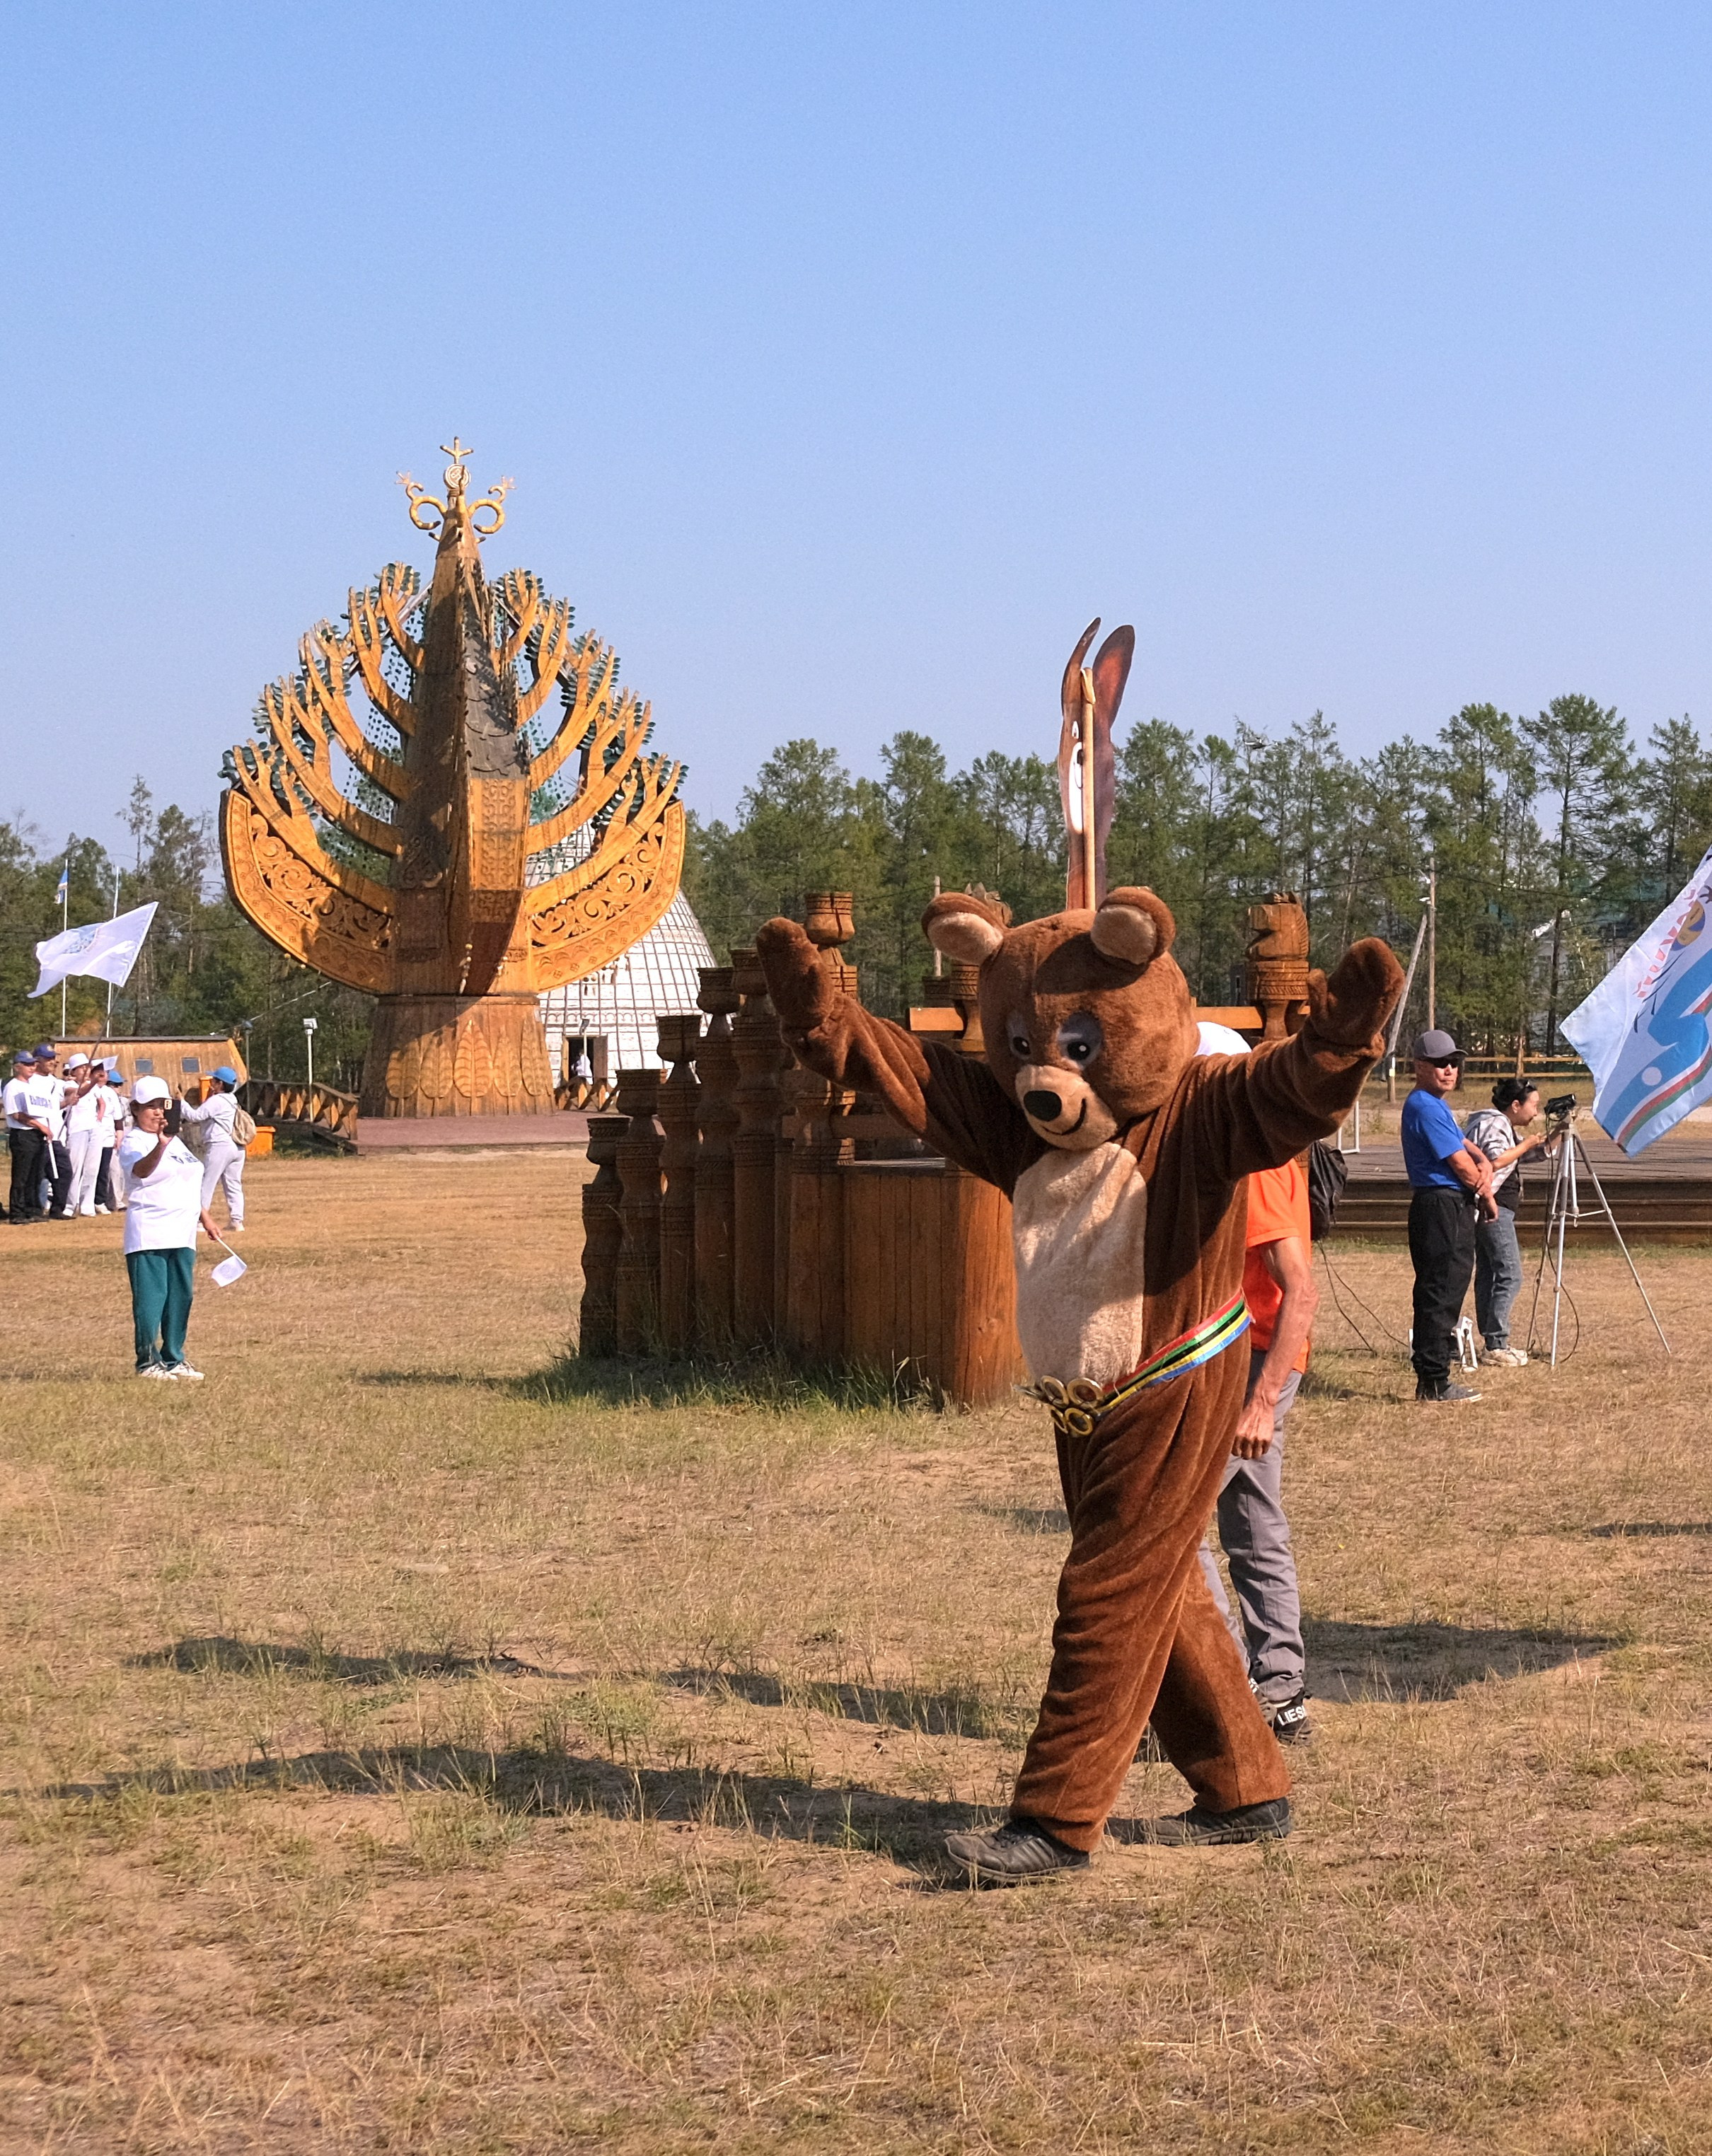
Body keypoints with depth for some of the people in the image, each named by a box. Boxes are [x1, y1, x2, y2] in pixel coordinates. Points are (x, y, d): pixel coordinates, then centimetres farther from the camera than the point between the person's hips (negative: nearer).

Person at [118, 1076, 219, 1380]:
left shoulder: (175, 1141, 18)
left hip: (182, 1235, 9)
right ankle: (147, 1361, -2)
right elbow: (141, 1170, -32)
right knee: (151, 1298, -8)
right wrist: (160, 1146, -50)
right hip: (149, 1235, -8)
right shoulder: (133, 1142, -9)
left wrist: (205, 1218, 26)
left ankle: (173, 1359, 19)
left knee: (181, 1296, 11)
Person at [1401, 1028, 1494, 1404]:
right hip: (1442, 1207, -11)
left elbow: (1464, 1146, 21)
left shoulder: (1434, 1105, 19)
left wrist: (1483, 1164, -2)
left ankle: (1431, 1378, 18)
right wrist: (1487, 1194, 2)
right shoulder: (1426, 1108, -14)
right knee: (1442, 1294, -10)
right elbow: (1462, 1167, -15)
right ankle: (1434, 1383, -9)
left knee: (1440, 1294, 13)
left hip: (1451, 1208, 11)